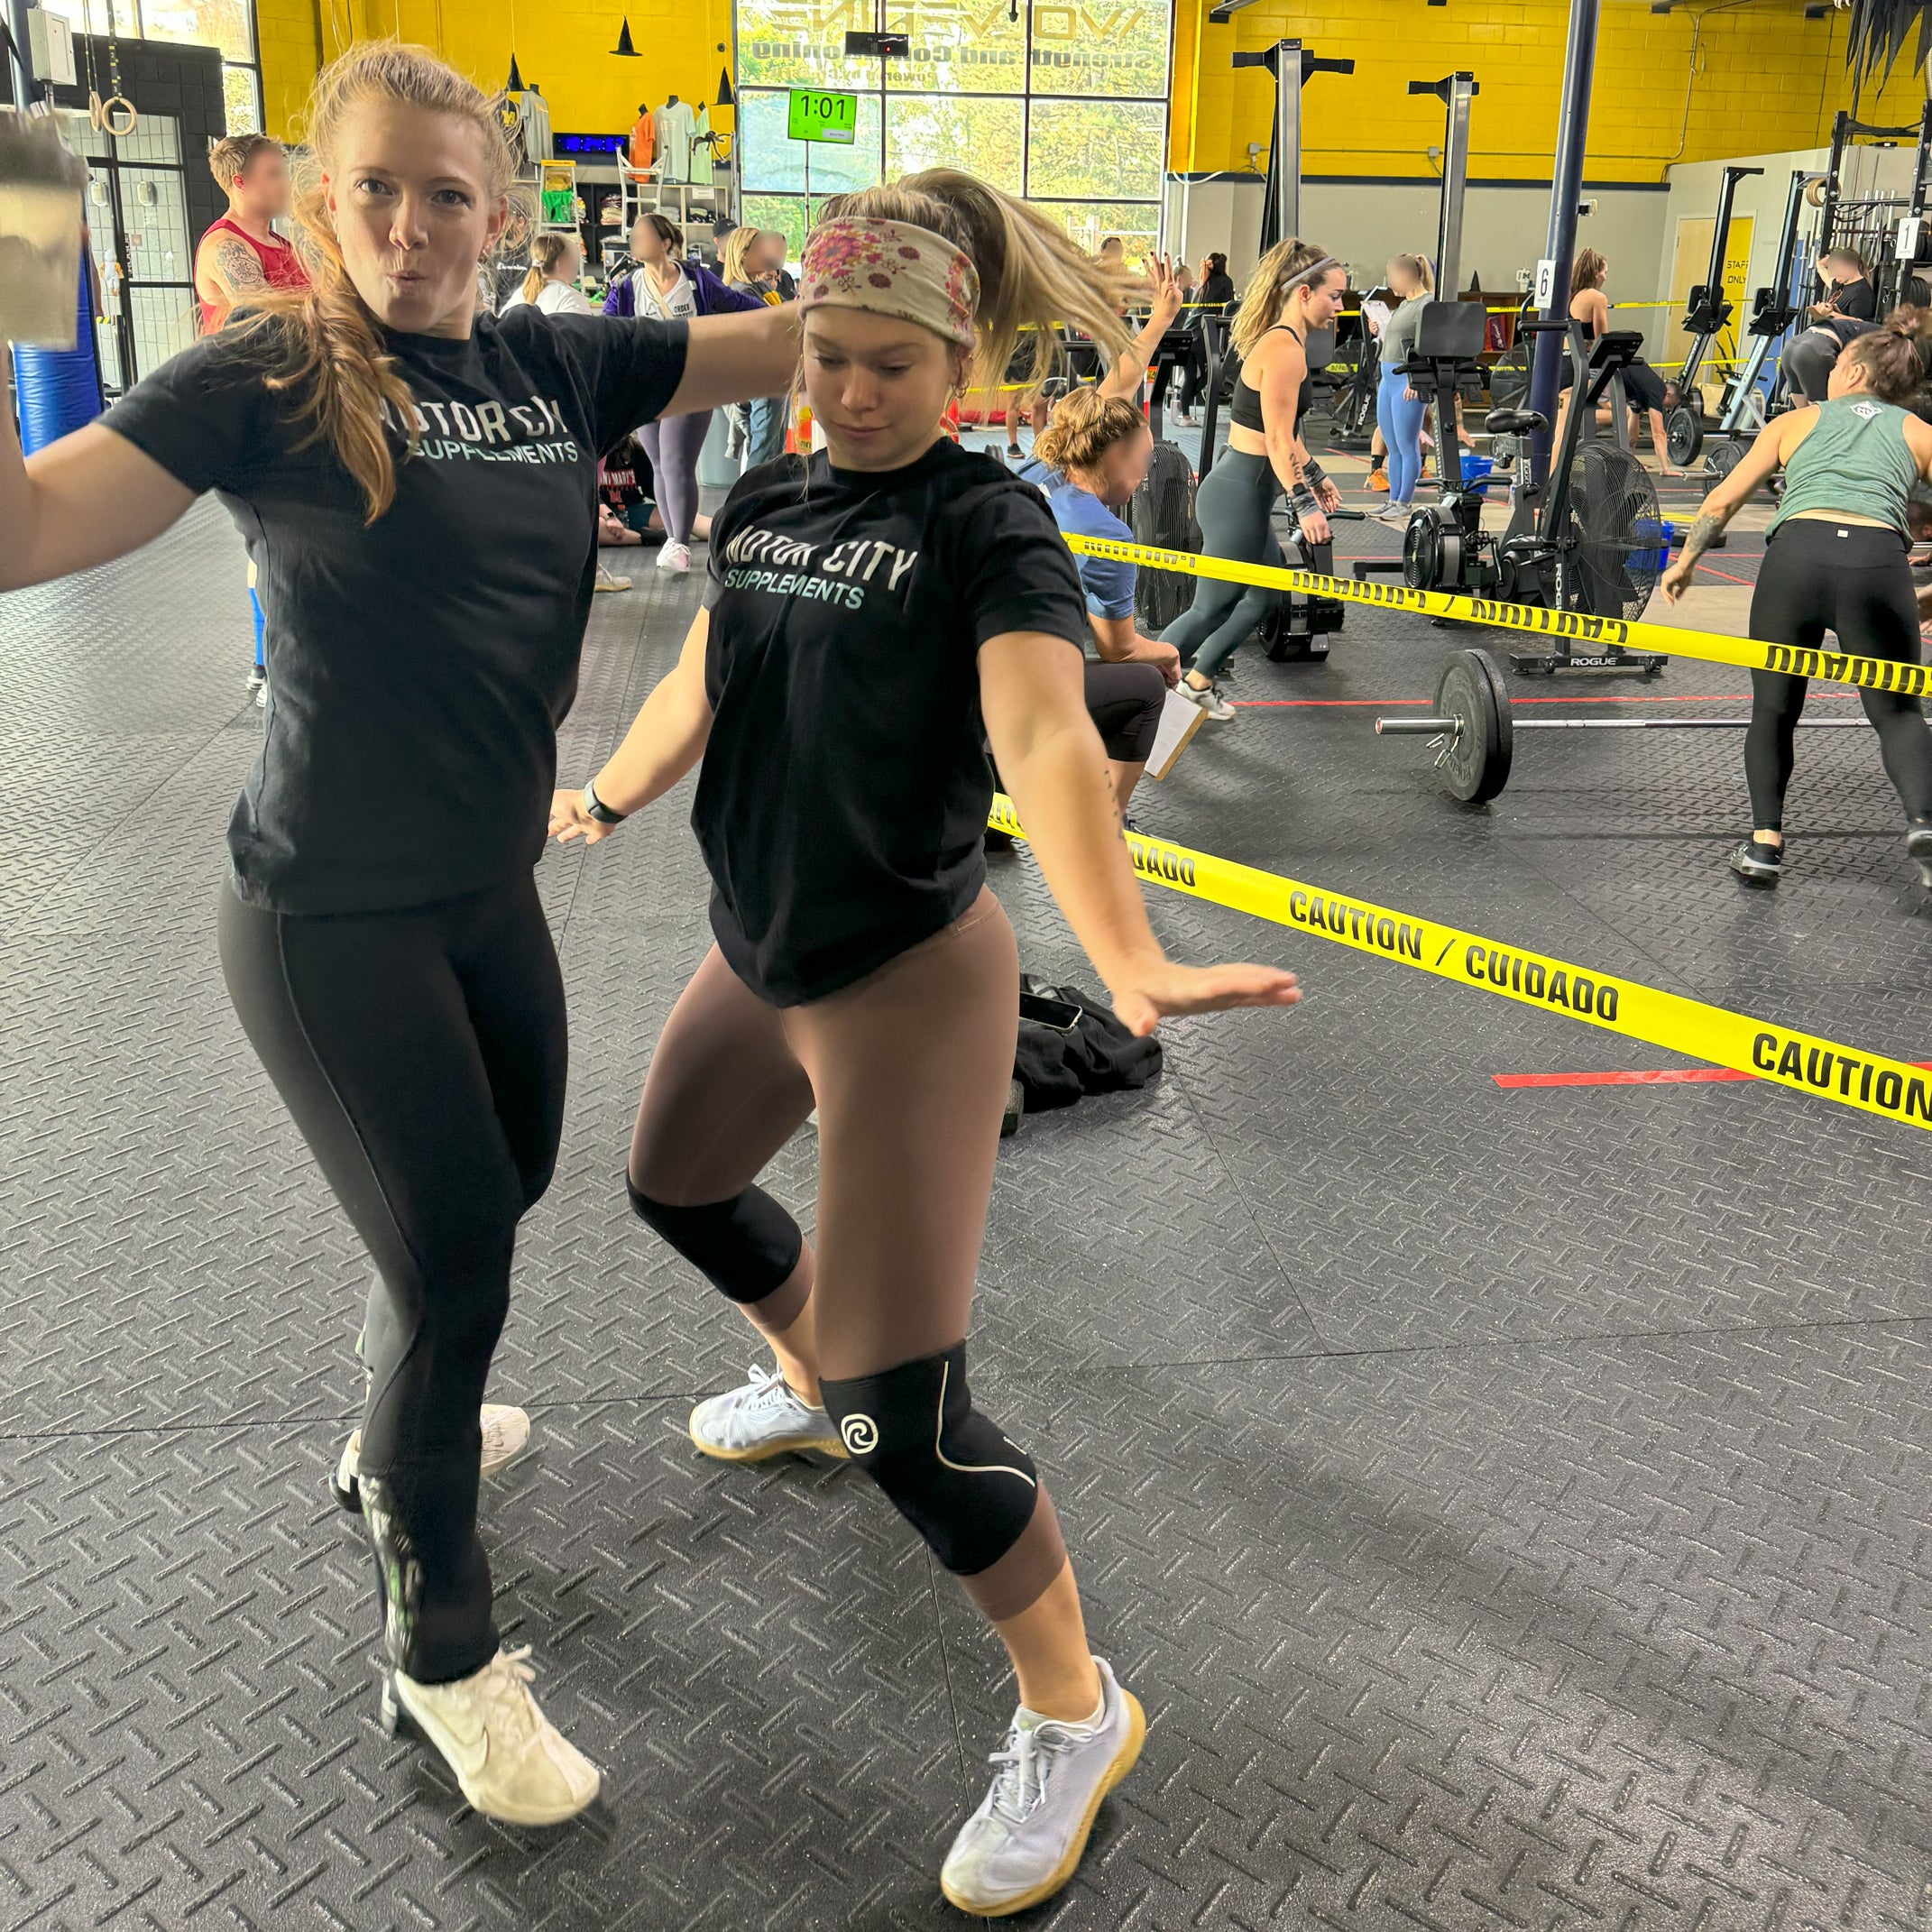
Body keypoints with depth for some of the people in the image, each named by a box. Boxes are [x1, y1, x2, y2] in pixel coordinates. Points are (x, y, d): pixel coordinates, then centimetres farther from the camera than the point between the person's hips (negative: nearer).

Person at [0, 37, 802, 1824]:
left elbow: (784, 344, 3)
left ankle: (394, 1433, 54)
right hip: (330, 921, -6)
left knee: (501, 1188, 23)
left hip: (488, 890, 6)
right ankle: (440, 1656, 23)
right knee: (451, 1255, 0)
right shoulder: (268, 382, -11)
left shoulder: (557, 367, 2)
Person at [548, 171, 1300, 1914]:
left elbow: (1044, 739, -33)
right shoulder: (767, 500, 5)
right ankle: (808, 1377, 61)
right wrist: (604, 795, 28)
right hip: (761, 953, 8)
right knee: (676, 1183, 31)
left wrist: (1130, 960, -47)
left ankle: (1075, 1714, 13)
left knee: (908, 1406, -10)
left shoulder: (987, 524, -15)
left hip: (910, 980, -8)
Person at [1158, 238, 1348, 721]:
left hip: (1244, 491, 11)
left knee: (1266, 595, 22)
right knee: (1211, 608, -2)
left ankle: (1197, 680, 33)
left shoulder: (1282, 341, 14)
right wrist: (1305, 505, -19)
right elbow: (1277, 440, -21)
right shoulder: (1284, 347, -18)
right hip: (1240, 495, -11)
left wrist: (1315, 475, 28)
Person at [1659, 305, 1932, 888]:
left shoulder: (1796, 420, 24)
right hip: (1879, 563, 0)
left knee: (1774, 709, 18)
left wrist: (1685, 561, 36)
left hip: (1795, 556, 0)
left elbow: (1722, 500, 22)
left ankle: (1765, 842, 8)